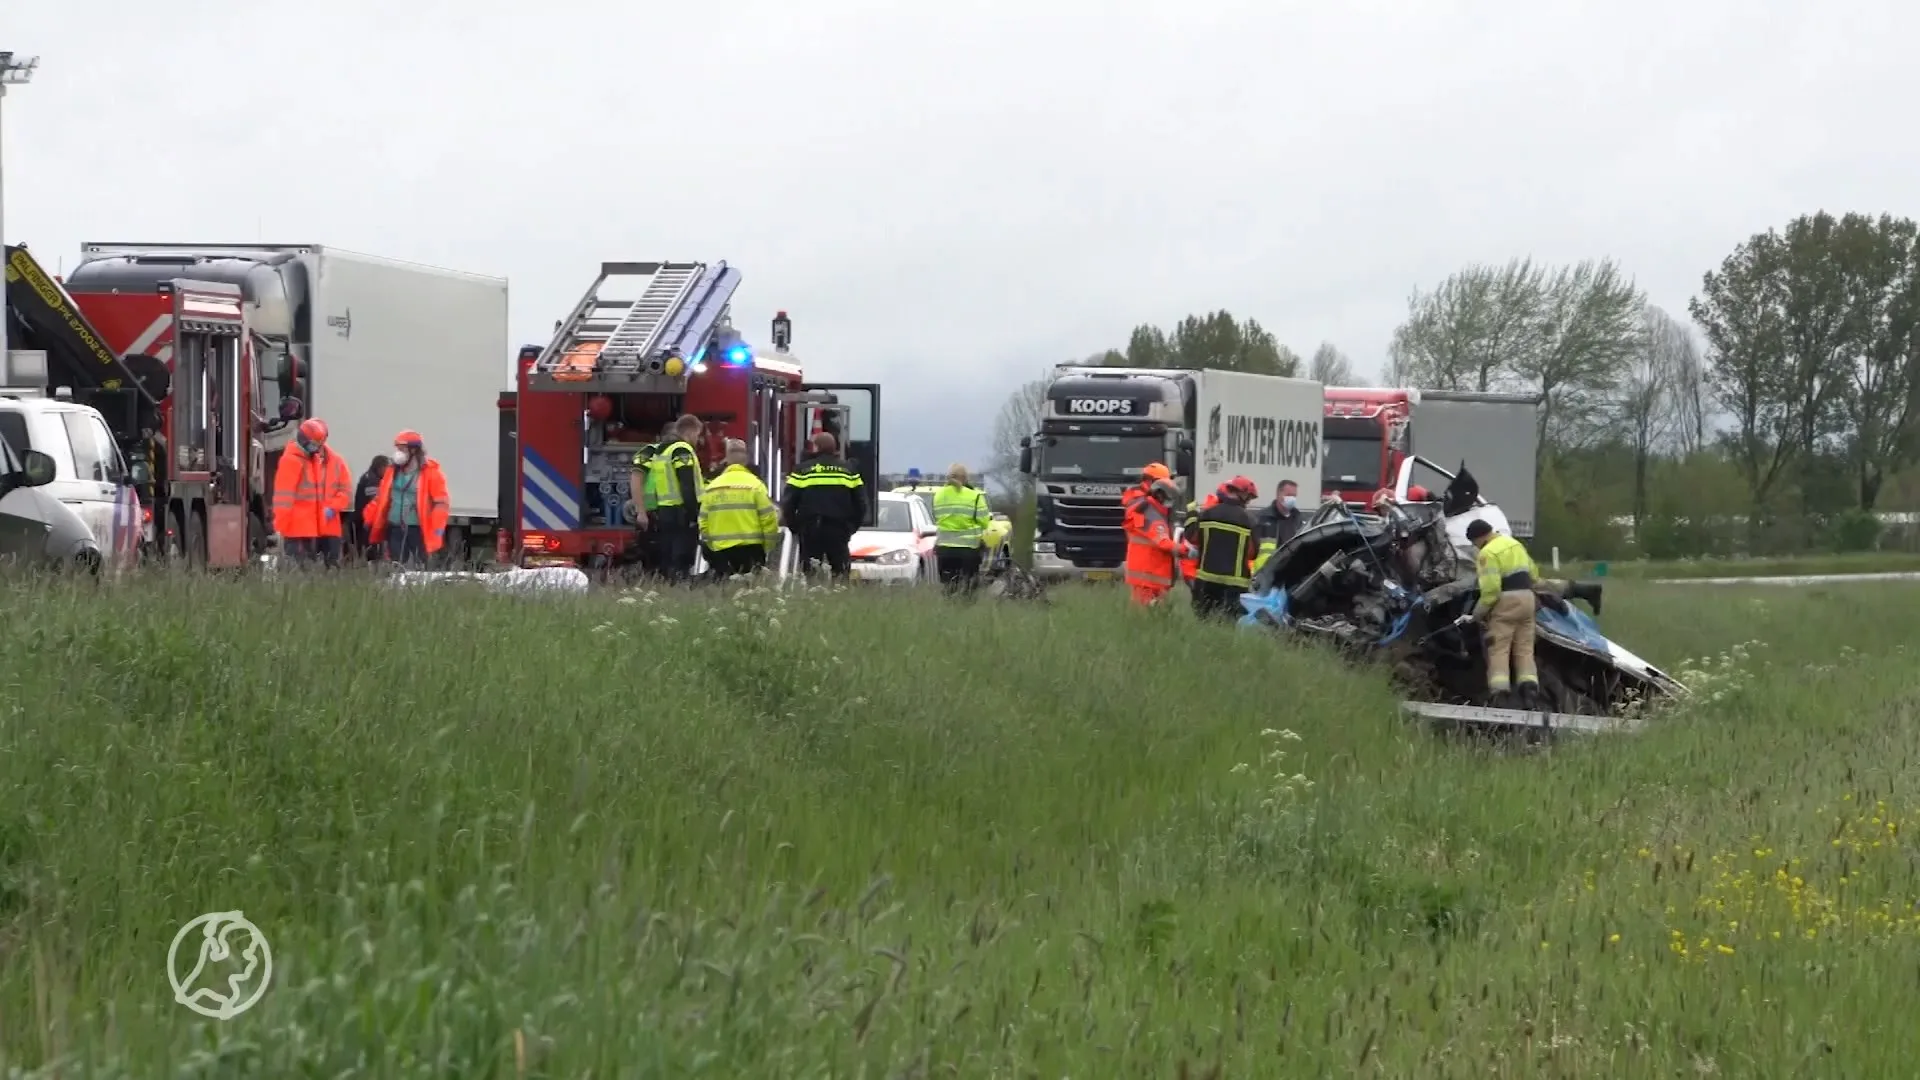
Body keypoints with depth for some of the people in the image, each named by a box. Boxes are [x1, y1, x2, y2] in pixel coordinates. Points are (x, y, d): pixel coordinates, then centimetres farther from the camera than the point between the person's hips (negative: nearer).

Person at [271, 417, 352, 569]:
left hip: (328, 527, 6)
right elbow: (283, 496, -11)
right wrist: (280, 527, -16)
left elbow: (346, 489, 11)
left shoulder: (333, 460, 10)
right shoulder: (292, 459, -6)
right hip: (299, 528, -6)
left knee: (333, 568, 10)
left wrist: (333, 507, -8)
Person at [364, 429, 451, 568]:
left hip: (419, 530, -5)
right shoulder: (393, 470, 9)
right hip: (395, 529, 5)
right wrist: (369, 519, 13)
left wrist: (437, 529, -18)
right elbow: (381, 497, 17)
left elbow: (441, 503, -11)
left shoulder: (430, 472, -9)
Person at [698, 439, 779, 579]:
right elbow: (769, 519, -8)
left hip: (721, 551, 3)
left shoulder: (712, 487, 3)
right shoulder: (754, 485, -7)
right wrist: (768, 548, 5)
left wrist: (712, 546, 16)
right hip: (750, 549, -3)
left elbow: (703, 522, 4)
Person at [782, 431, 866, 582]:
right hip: (839, 530, 2)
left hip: (809, 531, -1)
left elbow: (788, 502, -3)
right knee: (840, 570, 5)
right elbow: (860, 503, 6)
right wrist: (852, 527, 14)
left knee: (808, 571, 1)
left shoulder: (802, 469, 1)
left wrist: (794, 527, 9)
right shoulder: (848, 470, 8)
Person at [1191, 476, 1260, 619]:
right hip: (1234, 583, -3)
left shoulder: (1206, 514, 1)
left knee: (1204, 619, 11)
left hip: (1206, 578, 3)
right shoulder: (1248, 520, -7)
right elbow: (1253, 552, -2)